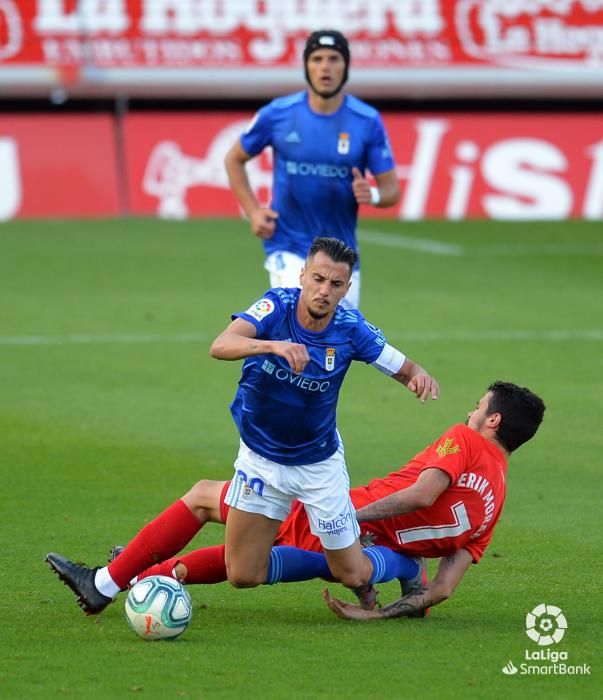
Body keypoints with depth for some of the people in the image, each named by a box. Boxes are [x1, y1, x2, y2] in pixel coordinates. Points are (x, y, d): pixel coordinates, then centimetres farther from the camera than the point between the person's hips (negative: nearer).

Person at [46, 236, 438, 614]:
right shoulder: (277, 306, -19)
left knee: (354, 576, 6)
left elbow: (406, 370, -5)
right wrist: (274, 345, -54)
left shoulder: (350, 328, -17)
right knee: (244, 575, -3)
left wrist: (421, 377, -30)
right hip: (261, 457, 0)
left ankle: (407, 565, 36)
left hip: (319, 466, 0)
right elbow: (221, 346, -36)